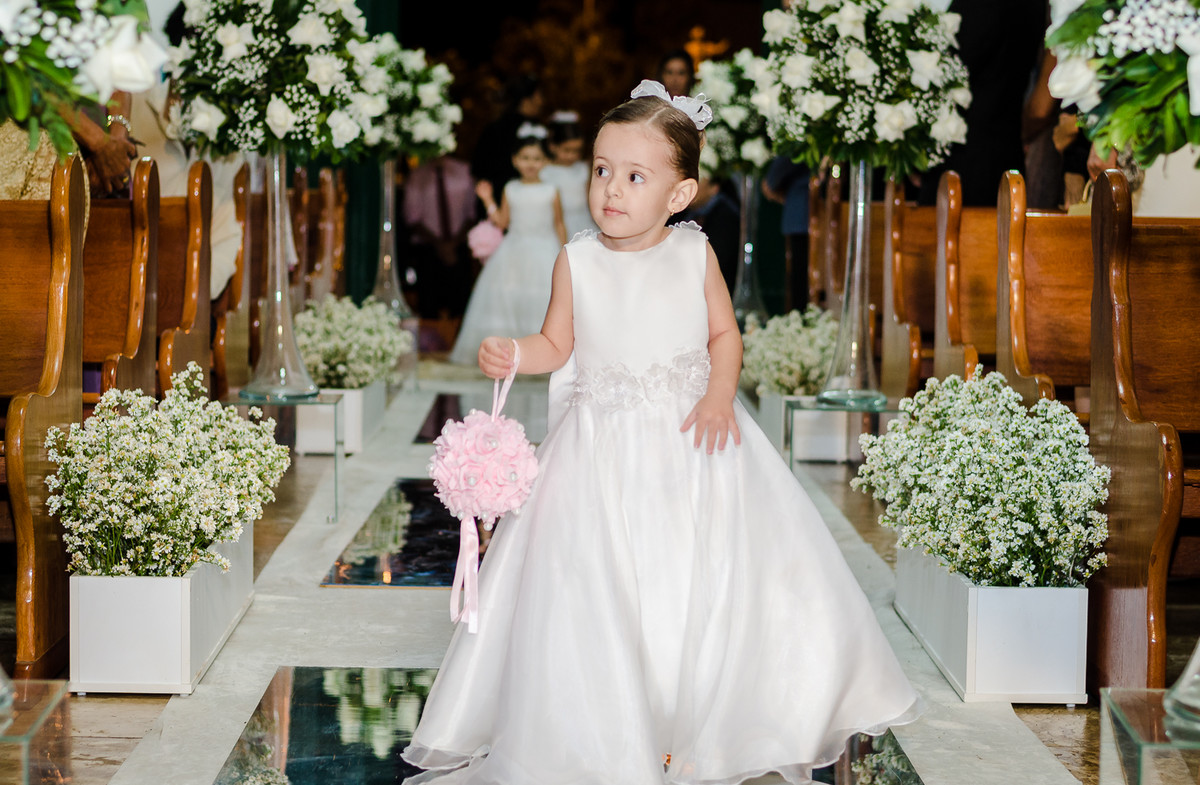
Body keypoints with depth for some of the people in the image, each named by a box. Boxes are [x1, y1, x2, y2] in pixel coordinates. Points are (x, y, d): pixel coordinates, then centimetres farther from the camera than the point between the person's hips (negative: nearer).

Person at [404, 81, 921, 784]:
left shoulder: (694, 254, -2)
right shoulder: (577, 261, -2)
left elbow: (725, 335, 4)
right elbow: (558, 344, 5)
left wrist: (720, 394, -13)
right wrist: (512, 355, -14)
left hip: (692, 435, 1)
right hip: (604, 450, 0)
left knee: (707, 580, 1)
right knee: (598, 594, -3)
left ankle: (706, 723, 20)